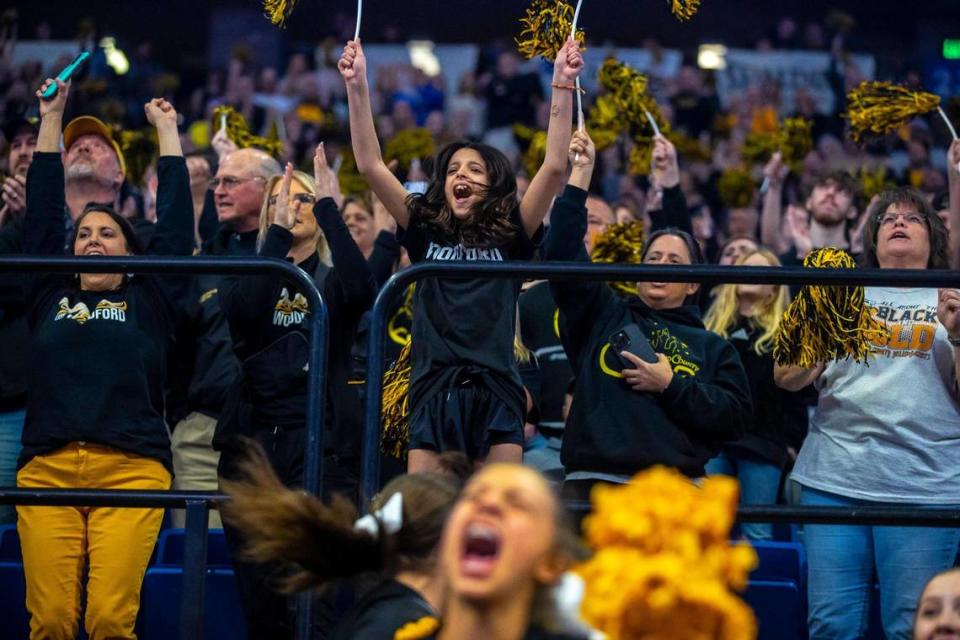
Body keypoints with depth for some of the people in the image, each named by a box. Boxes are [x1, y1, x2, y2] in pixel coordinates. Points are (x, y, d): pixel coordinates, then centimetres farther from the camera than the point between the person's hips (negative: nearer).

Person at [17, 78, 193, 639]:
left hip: (131, 468, -2)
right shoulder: (50, 296, 20)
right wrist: (52, 120, 24)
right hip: (46, 469, 2)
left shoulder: (148, 301, 16)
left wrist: (167, 131, 23)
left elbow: (176, 222, 16)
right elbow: (43, 214, 22)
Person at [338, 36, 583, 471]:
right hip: (433, 393, 1)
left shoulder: (512, 238, 9)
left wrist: (563, 85, -7)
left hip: (495, 394, -1)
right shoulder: (425, 233, 13)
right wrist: (356, 87, 0)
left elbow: (554, 167, -2)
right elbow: (370, 165, 7)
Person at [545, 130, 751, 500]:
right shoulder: (604, 315, 20)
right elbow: (563, 253, 9)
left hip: (675, 487, 0)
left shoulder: (712, 347, 21)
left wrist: (671, 385, -2)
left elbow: (735, 415, 8)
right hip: (592, 482, 0)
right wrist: (580, 176, 5)